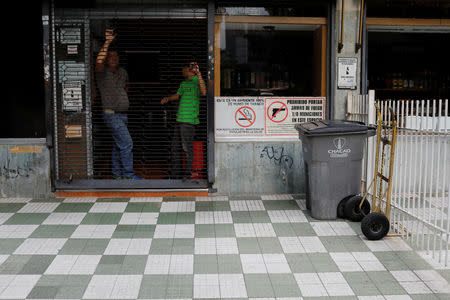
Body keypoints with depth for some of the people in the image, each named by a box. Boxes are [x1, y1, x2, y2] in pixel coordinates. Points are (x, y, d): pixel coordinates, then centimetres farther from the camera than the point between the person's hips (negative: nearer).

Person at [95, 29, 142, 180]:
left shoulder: (123, 72, 13)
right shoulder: (103, 73, -9)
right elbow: (99, 62, -32)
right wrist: (107, 42, -33)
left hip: (123, 115, 7)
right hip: (112, 115, -7)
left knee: (118, 145, 11)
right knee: (126, 143, -13)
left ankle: (117, 174, 19)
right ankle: (128, 175, -7)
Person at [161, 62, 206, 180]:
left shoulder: (197, 82, -4)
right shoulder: (183, 83, 21)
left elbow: (204, 92, -23)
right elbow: (178, 95, 33)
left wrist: (199, 75, -29)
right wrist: (168, 98, 16)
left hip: (189, 120, -9)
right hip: (180, 118, 9)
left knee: (187, 147, -6)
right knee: (175, 146, 12)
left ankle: (187, 173, 2)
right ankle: (176, 173, 21)